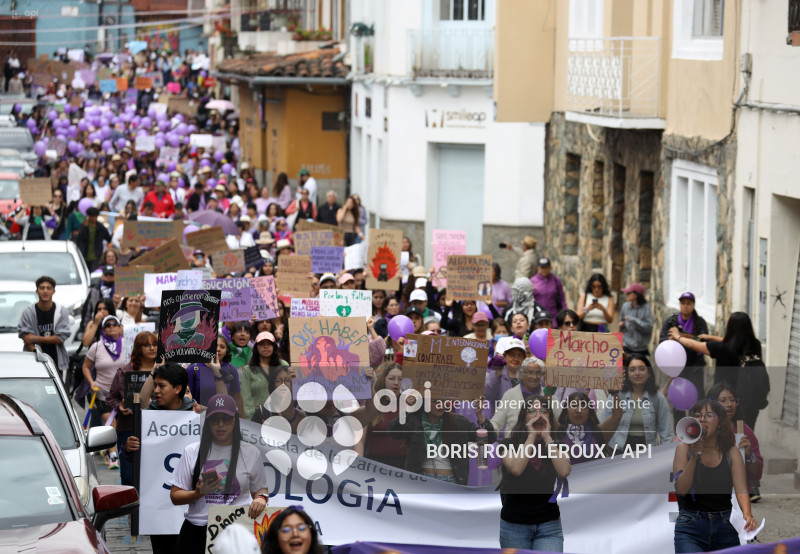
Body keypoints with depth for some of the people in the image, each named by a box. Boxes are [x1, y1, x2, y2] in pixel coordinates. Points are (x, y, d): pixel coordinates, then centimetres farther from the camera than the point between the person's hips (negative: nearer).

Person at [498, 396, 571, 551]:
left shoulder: (555, 447, 8)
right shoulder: (509, 444, 1)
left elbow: (564, 472, -13)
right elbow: (516, 468, -20)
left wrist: (547, 438, -10)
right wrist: (531, 436, -13)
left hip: (548, 525, 1)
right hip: (514, 525, -1)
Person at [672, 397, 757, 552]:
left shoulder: (731, 452, 6)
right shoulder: (684, 449, 4)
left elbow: (741, 490, -5)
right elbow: (681, 489, -7)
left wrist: (747, 515, -24)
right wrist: (694, 457, -16)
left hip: (724, 528, 2)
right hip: (691, 526, -2)